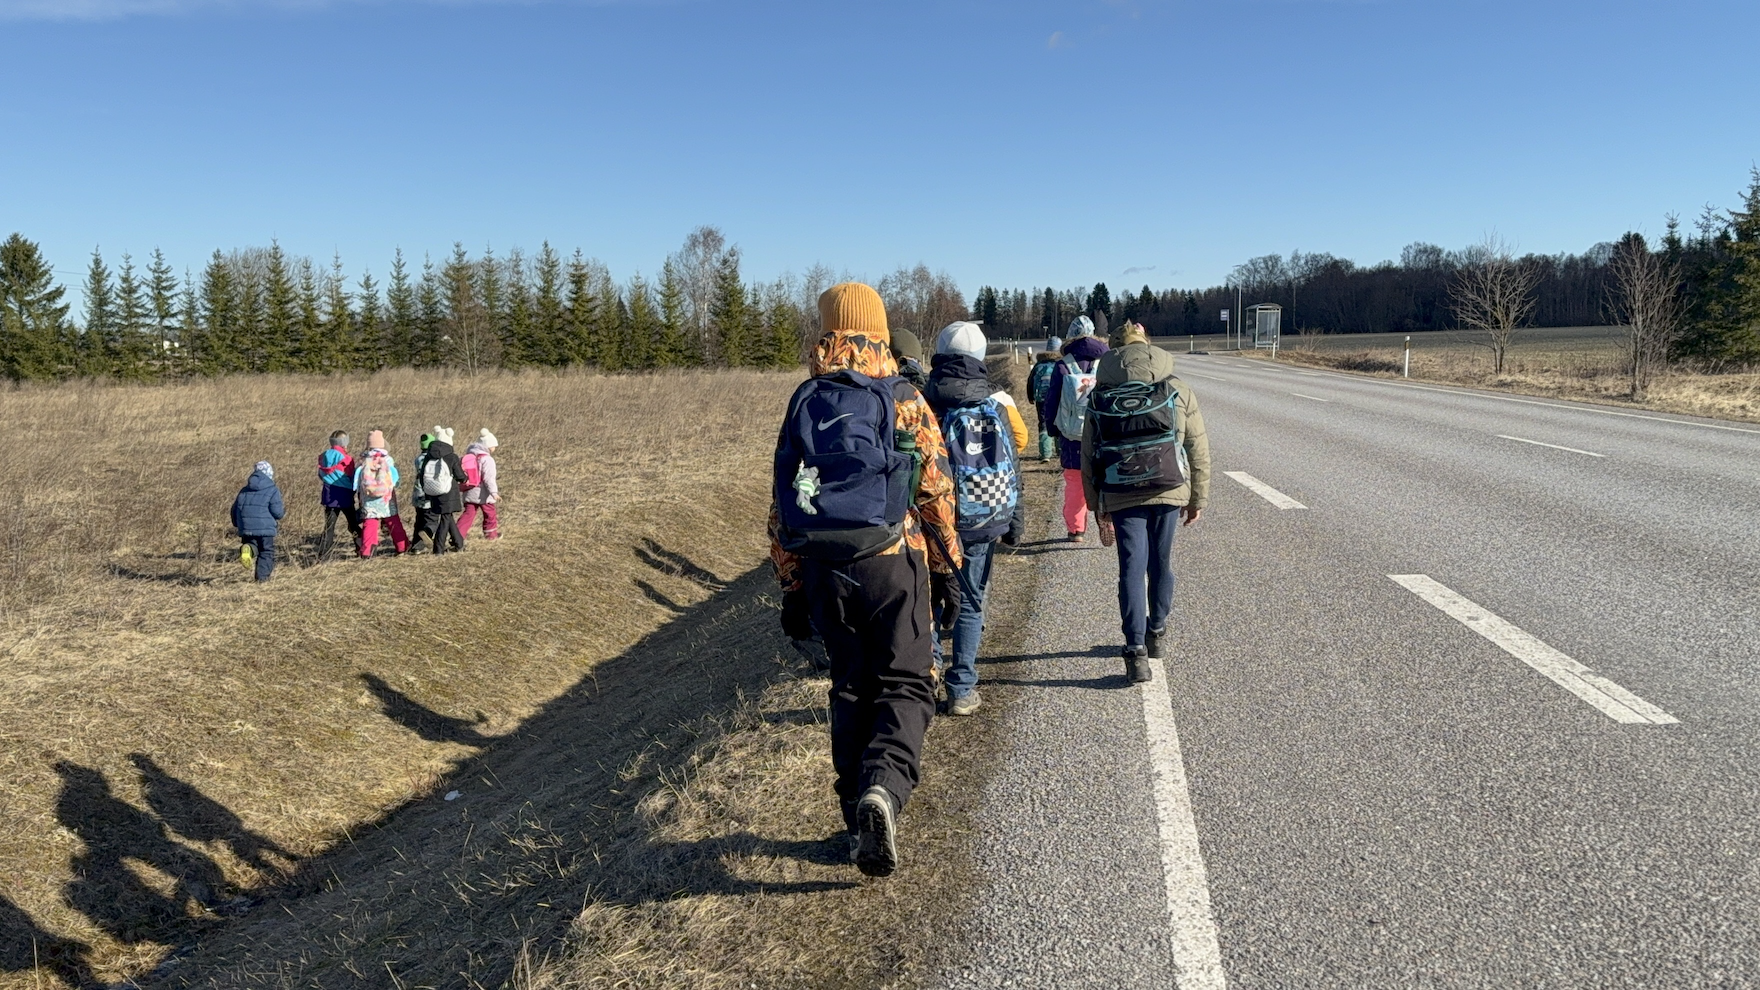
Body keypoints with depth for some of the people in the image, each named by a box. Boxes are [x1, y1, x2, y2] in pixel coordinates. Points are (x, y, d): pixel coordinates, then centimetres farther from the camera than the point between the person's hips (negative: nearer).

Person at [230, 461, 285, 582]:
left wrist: (237, 525, 33)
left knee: (252, 544, 13)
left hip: (246, 528, 4)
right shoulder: (272, 490, -1)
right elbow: (277, 512, -8)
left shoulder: (244, 490, 16)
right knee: (266, 551, 8)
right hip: (265, 528, -4)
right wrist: (283, 510, 15)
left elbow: (235, 509, 18)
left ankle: (248, 549, -22)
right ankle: (262, 576, 2)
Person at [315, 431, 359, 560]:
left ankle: (322, 556, 1)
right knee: (353, 524, 9)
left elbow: (321, 476, 13)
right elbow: (352, 478, -5)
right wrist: (353, 491, 11)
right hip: (344, 496, -4)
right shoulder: (346, 458, -12)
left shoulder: (323, 457, 4)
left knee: (329, 527, 6)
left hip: (328, 496, 4)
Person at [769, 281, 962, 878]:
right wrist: (946, 568, 9)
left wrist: (791, 590, 12)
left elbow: (783, 504, 6)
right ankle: (884, 786, -20)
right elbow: (935, 492, -2)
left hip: (823, 570, 3)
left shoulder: (802, 405, 6)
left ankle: (862, 823, 19)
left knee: (851, 689, 16)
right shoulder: (905, 402, -2)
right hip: (892, 561, -3)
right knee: (904, 685, 6)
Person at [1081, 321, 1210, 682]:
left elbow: (1088, 459, 6)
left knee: (1132, 569, 1)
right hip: (1169, 491, 1)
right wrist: (1198, 498, 13)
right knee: (1161, 564, 17)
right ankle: (1157, 633, 33)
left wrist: (1099, 508, 13)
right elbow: (1198, 449, 5)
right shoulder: (1178, 391, 4)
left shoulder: (1100, 398, 5)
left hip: (1121, 497, 0)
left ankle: (1136, 652, -6)